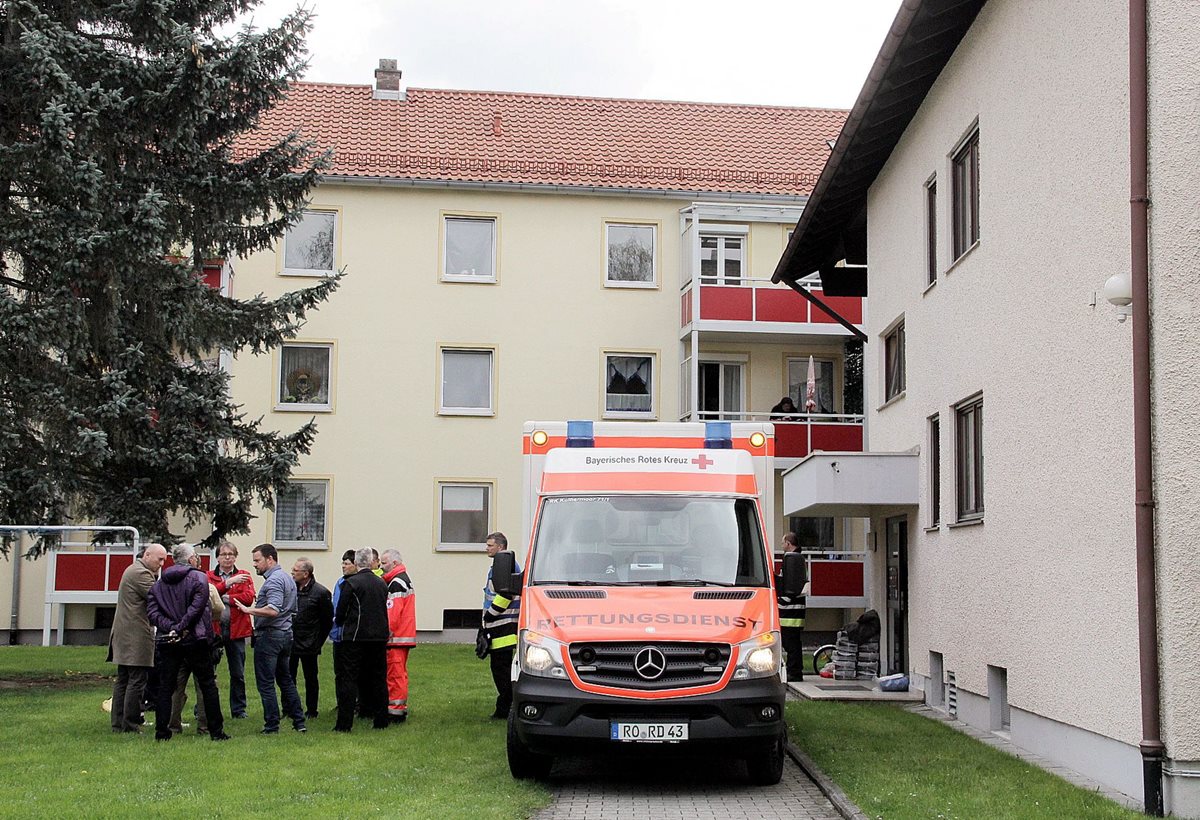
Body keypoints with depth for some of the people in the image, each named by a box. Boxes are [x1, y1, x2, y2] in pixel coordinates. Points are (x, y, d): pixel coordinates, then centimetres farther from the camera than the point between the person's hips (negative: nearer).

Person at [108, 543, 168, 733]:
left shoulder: (133, 570, 20)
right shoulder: (141, 573, -13)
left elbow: (153, 599, 17)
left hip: (123, 636, 11)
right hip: (137, 637, -11)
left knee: (123, 680, 12)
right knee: (137, 681, -7)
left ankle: (118, 723, 15)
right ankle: (130, 724, -5)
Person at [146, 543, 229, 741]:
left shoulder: (159, 583, 10)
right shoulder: (199, 578, -3)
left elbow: (152, 611, -1)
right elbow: (197, 606, -17)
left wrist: (170, 627, -11)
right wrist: (181, 627, -16)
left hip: (167, 642, 3)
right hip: (194, 640, -3)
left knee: (165, 686, 9)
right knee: (207, 684, 5)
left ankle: (161, 731, 6)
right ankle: (216, 731, 7)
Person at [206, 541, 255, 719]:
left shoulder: (244, 576, 7)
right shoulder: (209, 576, 7)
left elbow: (248, 597, -10)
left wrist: (223, 597, -10)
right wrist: (228, 583, -23)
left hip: (235, 629, 1)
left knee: (238, 673, 7)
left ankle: (238, 709, 17)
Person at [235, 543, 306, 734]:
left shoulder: (273, 580, -16)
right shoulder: (288, 578, 15)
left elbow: (273, 610, -28)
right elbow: (293, 611, 23)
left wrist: (249, 610, -23)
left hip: (269, 635, -10)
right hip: (286, 633, 10)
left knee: (266, 683, -3)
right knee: (286, 680, 16)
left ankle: (271, 726, 0)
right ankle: (299, 721, 17)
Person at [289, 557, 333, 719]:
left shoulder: (321, 593, -9)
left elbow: (328, 620, -2)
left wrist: (318, 641, 0)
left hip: (309, 644, -4)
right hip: (290, 641, 4)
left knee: (311, 678, 7)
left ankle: (311, 710, 16)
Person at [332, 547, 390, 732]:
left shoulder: (350, 583, -11)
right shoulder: (381, 583, 5)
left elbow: (340, 612, -6)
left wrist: (339, 622, 15)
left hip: (355, 637, -5)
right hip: (379, 636, 5)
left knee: (347, 679, 0)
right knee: (378, 679, 13)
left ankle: (344, 723, -2)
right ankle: (381, 720, 16)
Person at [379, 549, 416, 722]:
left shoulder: (396, 583, -14)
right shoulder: (404, 579, 19)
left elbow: (392, 614, -21)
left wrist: (385, 633, -18)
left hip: (396, 637, -10)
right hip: (405, 636, 10)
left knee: (395, 673, -6)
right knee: (399, 673, 16)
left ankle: (396, 710, -4)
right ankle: (400, 709, 22)